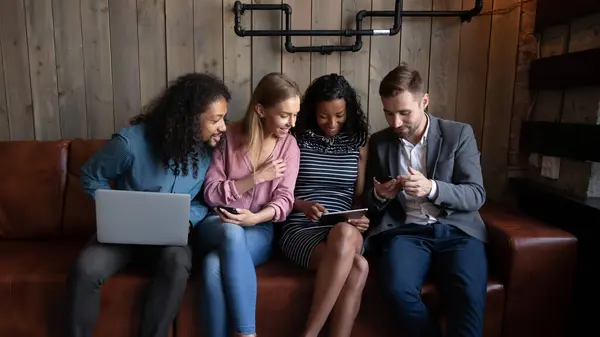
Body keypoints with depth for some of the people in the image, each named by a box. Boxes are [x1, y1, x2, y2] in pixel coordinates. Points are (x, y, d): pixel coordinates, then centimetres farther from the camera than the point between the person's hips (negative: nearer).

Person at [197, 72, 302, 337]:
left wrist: (255, 218, -25)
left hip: (259, 230, 0)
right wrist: (257, 177, -12)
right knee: (232, 233, -38)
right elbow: (211, 193, -4)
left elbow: (284, 200, -5)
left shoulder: (289, 145, 3)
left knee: (214, 265, -33)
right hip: (217, 225, 0)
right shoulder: (229, 136, -1)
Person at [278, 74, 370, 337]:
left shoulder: (358, 143, 12)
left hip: (346, 232, 3)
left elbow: (359, 197, 14)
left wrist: (361, 219, -7)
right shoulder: (296, 139, 6)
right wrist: (302, 205, -13)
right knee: (358, 267, -34)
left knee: (345, 233, -37)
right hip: (300, 230, -2)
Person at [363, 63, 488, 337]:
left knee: (469, 294, -31)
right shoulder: (379, 142, 10)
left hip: (457, 230, -1)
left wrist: (432, 188, -20)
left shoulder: (459, 134, 4)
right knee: (397, 288, -28)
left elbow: (476, 195, -1)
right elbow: (369, 201, 16)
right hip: (406, 230, 2)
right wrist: (379, 195, -10)